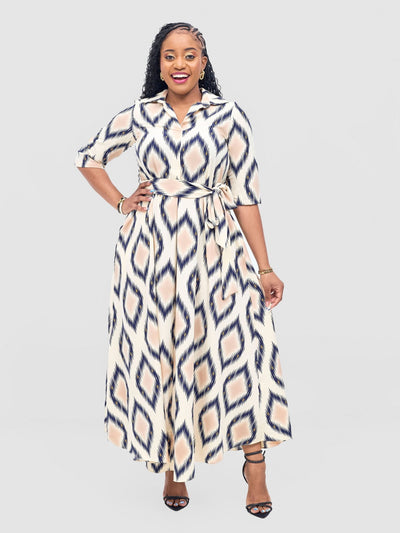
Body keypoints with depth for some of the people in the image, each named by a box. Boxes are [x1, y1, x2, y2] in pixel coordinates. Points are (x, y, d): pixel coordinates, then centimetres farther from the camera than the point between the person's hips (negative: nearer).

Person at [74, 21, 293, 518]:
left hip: (212, 248, -1)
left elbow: (245, 196, -1)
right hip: (149, 249, 2)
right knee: (158, 355, 5)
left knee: (241, 346, -10)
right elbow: (88, 158, 20)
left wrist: (265, 268, -4)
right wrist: (120, 203, 6)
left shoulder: (228, 116, 0)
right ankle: (172, 465, 22)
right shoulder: (139, 115, 5)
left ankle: (255, 466, 6)